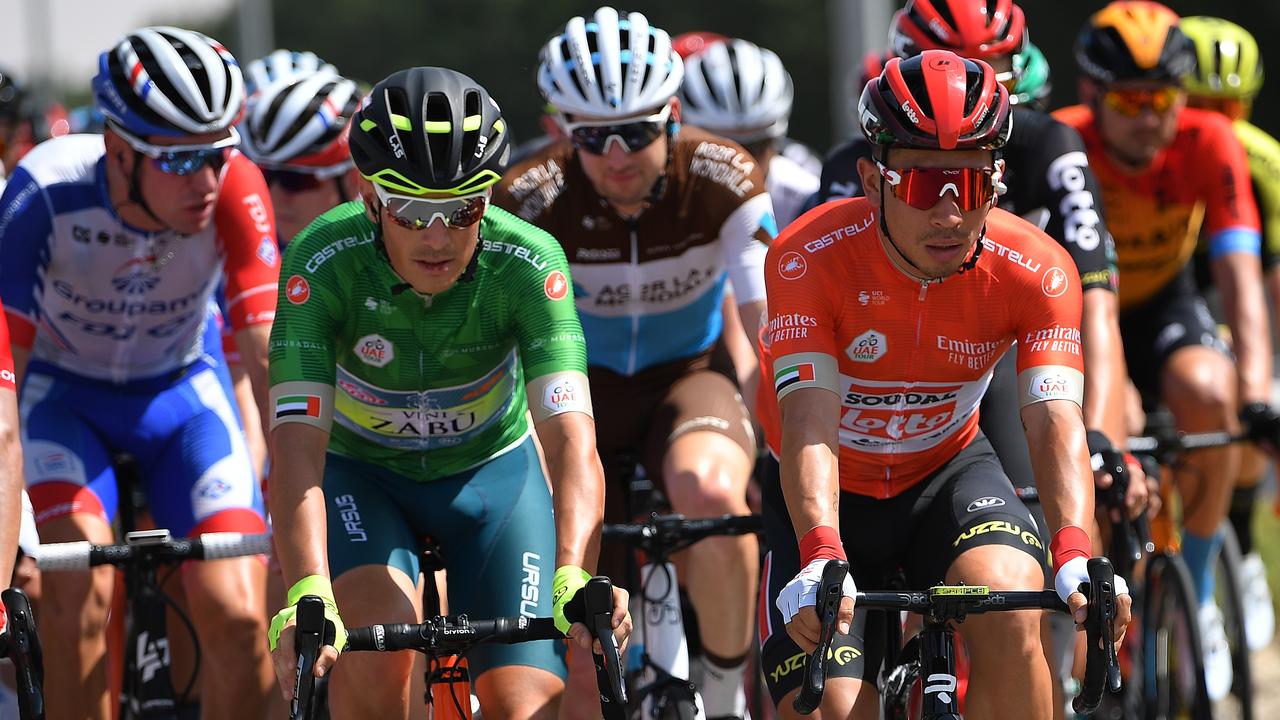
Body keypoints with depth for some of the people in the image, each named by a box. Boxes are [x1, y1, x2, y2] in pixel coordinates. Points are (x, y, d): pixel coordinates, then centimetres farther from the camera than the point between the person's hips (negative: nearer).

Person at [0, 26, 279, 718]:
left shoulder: (236, 189, -29)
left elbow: (271, 356, -29)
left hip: (181, 386, 1)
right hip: (61, 388, -1)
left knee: (238, 617, -15)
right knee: (81, 593, -25)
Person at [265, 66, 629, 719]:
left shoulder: (528, 265, -29)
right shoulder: (324, 262, -30)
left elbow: (570, 438, -37)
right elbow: (296, 443, -37)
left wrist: (573, 581, -54)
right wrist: (307, 598, -52)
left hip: (491, 470, 1)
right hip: (360, 473, -1)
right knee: (379, 631, -30)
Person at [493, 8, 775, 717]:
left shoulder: (725, 183, -22)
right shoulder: (531, 199, -23)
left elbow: (774, 329, -22)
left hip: (690, 377, -1)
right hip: (581, 388, 1)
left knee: (711, 492, -35)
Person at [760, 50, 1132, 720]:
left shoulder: (1036, 272, -21)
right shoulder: (808, 257, -26)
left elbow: (1056, 421, -30)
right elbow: (809, 421, -36)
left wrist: (1075, 558, -48)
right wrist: (820, 559, -53)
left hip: (947, 473, 1)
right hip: (834, 495, -1)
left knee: (1011, 610, -31)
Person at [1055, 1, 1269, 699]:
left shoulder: (1207, 144, -25)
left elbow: (1240, 276, -32)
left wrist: (1256, 392, -46)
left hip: (1162, 307, 1)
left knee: (1208, 395, -31)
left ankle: (1196, 598, -10)